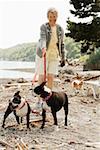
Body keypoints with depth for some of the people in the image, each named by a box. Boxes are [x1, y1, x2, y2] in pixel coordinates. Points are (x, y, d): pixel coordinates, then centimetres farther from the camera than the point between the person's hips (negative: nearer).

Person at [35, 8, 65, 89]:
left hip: (54, 56, 3)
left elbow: (61, 44, 11)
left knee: (51, 77, 0)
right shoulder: (44, 27, -8)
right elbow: (42, 38, -24)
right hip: (43, 54, -3)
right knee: (42, 76, -1)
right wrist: (43, 48, -44)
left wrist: (63, 58, 11)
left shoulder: (60, 29, 4)